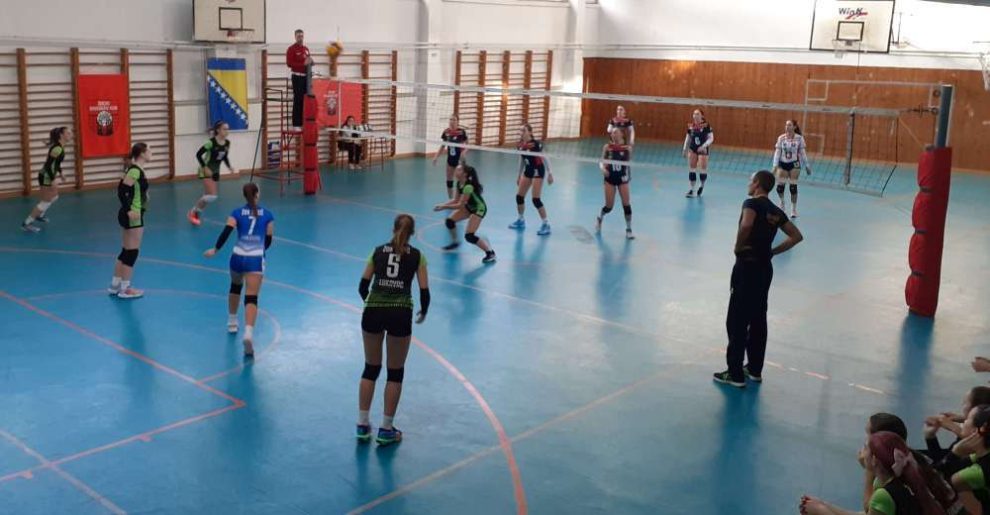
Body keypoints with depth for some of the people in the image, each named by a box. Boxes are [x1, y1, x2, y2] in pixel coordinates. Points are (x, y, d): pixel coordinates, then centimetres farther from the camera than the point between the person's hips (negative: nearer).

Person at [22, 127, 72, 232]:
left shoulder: (60, 147, 6)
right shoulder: (57, 148, -25)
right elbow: (48, 165, -27)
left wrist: (60, 173, 25)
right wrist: (53, 181, -27)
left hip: (48, 176, 10)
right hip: (46, 177, -10)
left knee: (54, 197, 27)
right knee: (46, 202, -2)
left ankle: (39, 215, 45)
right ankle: (26, 223, 5)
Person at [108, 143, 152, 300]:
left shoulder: (135, 170, 10)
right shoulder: (135, 171, -17)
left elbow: (122, 188, 12)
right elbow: (122, 191, -23)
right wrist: (129, 211, -25)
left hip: (132, 215, 10)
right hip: (133, 216, -10)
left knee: (126, 251, 17)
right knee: (132, 253, -1)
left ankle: (115, 285, 26)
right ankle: (125, 289, 6)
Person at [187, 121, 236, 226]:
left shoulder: (227, 143, -2)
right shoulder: (211, 142, -22)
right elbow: (198, 154, -18)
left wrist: (229, 167, -2)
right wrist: (205, 167, -23)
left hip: (215, 171, 7)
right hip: (206, 170, -7)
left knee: (208, 196, 13)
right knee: (212, 196, -16)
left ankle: (196, 213, 31)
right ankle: (192, 212, 1)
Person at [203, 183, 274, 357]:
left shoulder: (237, 213, 4)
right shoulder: (267, 215, 5)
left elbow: (226, 232, -12)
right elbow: (268, 240, 10)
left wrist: (215, 250, -5)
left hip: (238, 258, 2)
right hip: (256, 260, -2)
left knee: (235, 287, 30)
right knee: (252, 297, -10)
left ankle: (232, 323, 43)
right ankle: (248, 333, -31)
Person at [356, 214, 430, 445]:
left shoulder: (378, 251, 14)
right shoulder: (416, 256, 9)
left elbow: (363, 286, 12)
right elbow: (424, 291, 4)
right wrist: (422, 313, 23)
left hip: (373, 311, 2)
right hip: (400, 313, -2)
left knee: (371, 369, 18)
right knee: (395, 373, 11)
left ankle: (363, 426, 20)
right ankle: (386, 430, 15)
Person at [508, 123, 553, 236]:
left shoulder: (536, 143, -20)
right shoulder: (521, 145, -1)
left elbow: (544, 158, -15)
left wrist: (549, 173, -17)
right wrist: (519, 175, 18)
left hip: (538, 171, -7)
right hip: (528, 170, 7)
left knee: (536, 199, -11)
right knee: (519, 196, 7)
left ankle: (546, 224, -1)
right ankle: (521, 220, 27)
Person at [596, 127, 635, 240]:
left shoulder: (627, 148, -5)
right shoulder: (607, 147, -4)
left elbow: (628, 162, 7)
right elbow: (602, 162, 1)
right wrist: (603, 168, -18)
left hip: (622, 178, 0)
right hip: (610, 178, 0)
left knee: (626, 204, -5)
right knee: (609, 206, 3)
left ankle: (629, 229, 8)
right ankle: (599, 218, 36)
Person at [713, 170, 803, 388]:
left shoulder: (752, 203, -12)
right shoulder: (776, 211, 10)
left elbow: (746, 225, -32)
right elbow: (797, 236, 15)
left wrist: (738, 247, -17)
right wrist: (772, 251, 12)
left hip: (747, 267, -7)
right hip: (765, 268, 8)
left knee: (737, 321, 0)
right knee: (758, 320, 15)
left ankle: (735, 374, 3)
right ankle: (755, 369, 23)